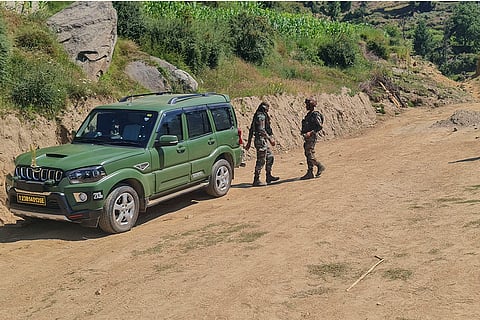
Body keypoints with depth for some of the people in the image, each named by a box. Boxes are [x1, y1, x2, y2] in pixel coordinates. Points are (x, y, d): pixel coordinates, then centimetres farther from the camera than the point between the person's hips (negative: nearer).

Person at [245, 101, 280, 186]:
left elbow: (251, 129, 19)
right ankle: (256, 180, -3)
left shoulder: (257, 116, 16)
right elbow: (261, 130, -24)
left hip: (264, 141, 11)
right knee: (261, 161, -6)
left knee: (270, 157, 18)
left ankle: (269, 176, 25)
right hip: (261, 140, -11)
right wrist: (270, 138, -21)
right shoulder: (261, 116, -15)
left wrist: (249, 142, 22)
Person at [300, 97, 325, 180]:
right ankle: (310, 173, 12)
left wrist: (311, 132, -25)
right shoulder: (308, 114, 15)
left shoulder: (315, 115, -13)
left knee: (310, 155, -10)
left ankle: (320, 166, 7)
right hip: (307, 137, 10)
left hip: (311, 137, -9)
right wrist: (304, 133, 15)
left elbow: (320, 126, -20)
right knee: (308, 155, 8)